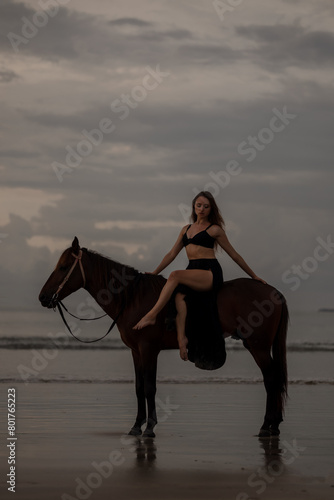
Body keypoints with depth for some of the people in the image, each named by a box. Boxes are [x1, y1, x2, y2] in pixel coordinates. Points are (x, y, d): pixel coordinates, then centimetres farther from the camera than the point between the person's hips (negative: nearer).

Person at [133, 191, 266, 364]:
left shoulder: (214, 230, 6)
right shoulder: (186, 229, 23)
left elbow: (234, 255, 12)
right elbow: (171, 254, 27)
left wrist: (253, 276, 15)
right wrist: (154, 273, 23)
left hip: (210, 273, -5)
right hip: (192, 274, 5)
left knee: (175, 276, -30)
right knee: (179, 295, -30)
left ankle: (151, 315, -34)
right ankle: (181, 338, -45)